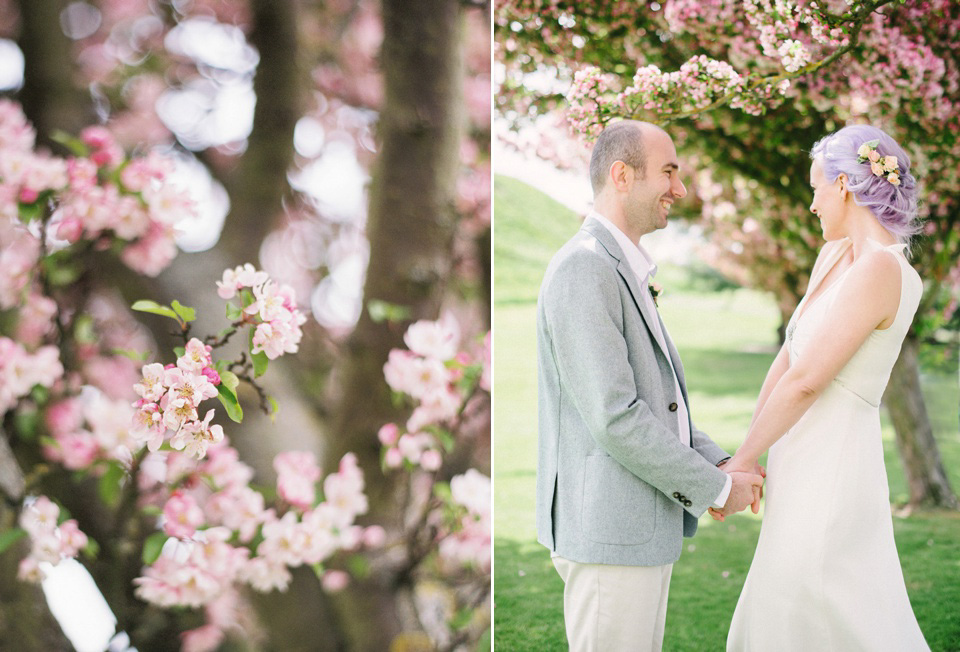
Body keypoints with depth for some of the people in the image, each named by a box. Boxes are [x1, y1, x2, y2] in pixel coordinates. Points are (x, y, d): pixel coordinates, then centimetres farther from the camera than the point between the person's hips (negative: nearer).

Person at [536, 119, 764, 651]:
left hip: (640, 526, 10)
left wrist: (720, 464, 4)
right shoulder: (583, 267, -17)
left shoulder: (622, 273, 16)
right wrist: (716, 489, -13)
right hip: (607, 530, -10)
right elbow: (614, 417, -23)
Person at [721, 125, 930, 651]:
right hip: (804, 463, 9)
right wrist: (750, 452, 6)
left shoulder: (879, 269, -18)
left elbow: (805, 379, -20)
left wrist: (743, 460, -11)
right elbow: (788, 359, 10)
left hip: (828, 470, -9)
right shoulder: (836, 255, 10)